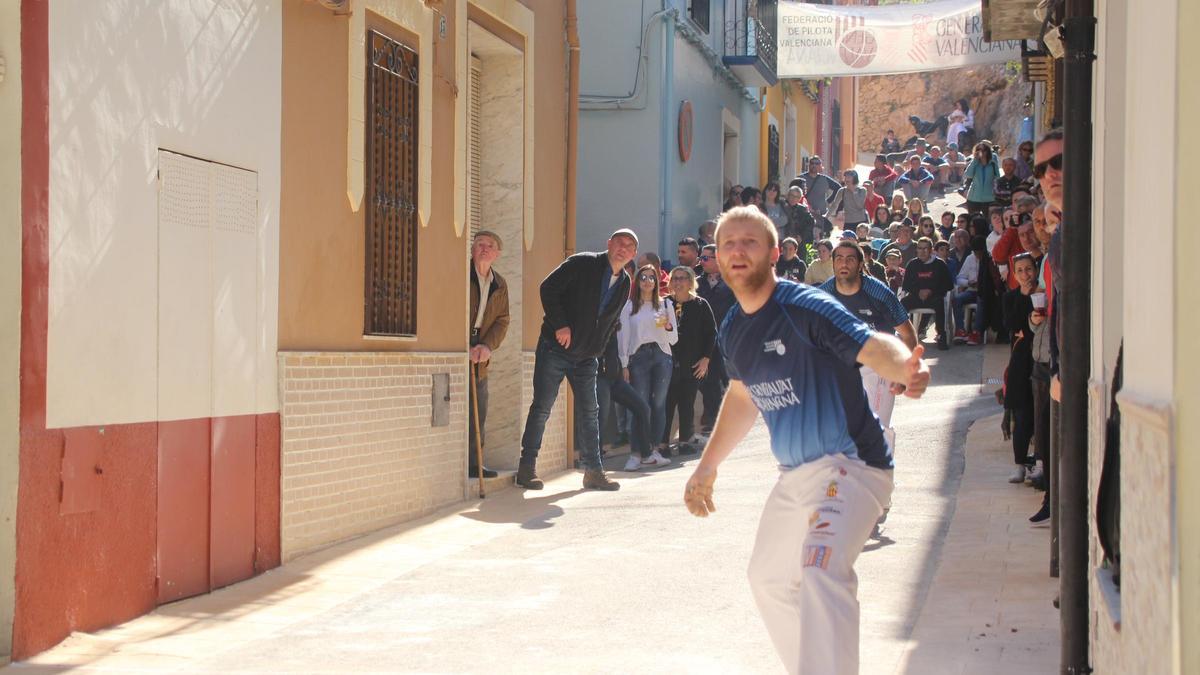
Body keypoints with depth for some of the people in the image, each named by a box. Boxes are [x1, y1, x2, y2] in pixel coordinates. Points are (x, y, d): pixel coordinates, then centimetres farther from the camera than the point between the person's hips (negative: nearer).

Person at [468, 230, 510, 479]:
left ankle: (472, 463, 14)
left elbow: (502, 321, 10)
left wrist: (487, 346, -9)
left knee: (478, 413, 7)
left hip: (479, 356, 6)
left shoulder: (500, 285, 14)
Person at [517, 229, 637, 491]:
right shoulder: (583, 263, -10)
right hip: (555, 348, -6)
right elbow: (548, 288, -14)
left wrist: (597, 349, 7)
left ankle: (593, 471, 13)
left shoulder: (624, 283, 9)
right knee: (542, 407, -4)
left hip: (586, 357, 6)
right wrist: (560, 325, -19)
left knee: (590, 413, 7)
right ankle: (527, 468, 2)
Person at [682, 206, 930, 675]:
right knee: (768, 580, 23)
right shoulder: (732, 329, 6)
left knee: (820, 571, -32)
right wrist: (707, 466, 26)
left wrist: (905, 369, -53)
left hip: (849, 463, -9)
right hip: (794, 475, 9)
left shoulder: (806, 307, -19)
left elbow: (874, 348, -31)